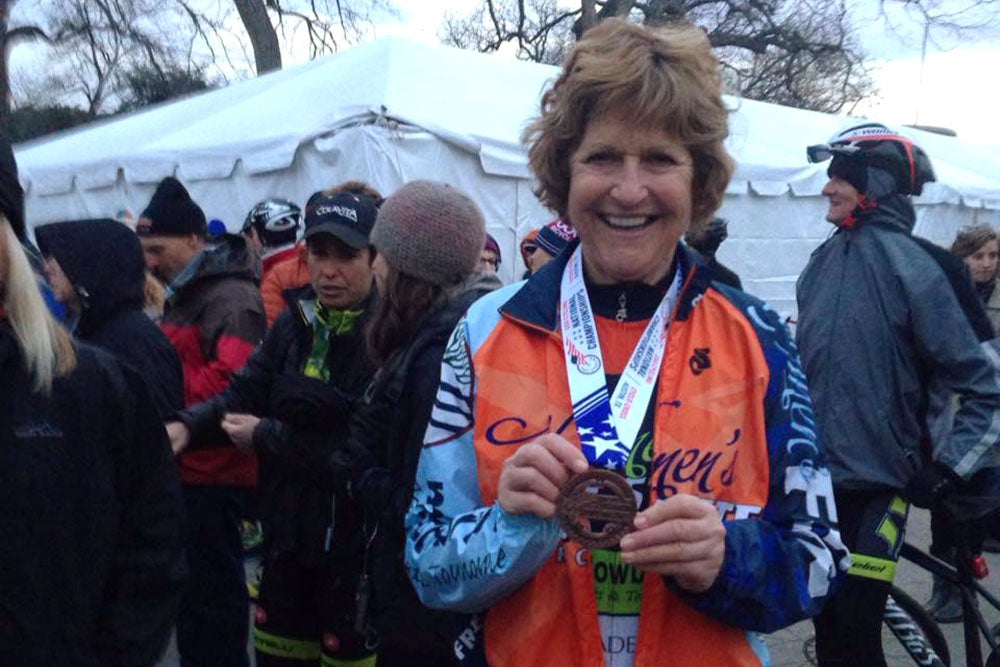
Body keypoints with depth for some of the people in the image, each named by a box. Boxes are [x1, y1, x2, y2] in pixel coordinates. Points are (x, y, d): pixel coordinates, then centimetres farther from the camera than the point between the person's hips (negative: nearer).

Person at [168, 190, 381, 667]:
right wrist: (188, 425, -14)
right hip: (285, 533, 7)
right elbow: (245, 390, 6)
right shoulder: (295, 322, 3)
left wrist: (265, 436, -14)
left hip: (352, 543, -6)